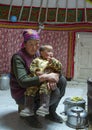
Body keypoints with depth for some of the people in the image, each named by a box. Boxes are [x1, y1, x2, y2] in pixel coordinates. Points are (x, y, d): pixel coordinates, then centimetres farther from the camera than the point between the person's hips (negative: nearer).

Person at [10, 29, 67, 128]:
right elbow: (23, 82, -31)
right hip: (22, 92, -7)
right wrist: (46, 77, -36)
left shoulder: (37, 54, 2)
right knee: (55, 92, -24)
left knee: (62, 81, -4)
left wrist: (51, 78, -26)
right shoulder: (18, 57, -20)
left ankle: (50, 112, 9)